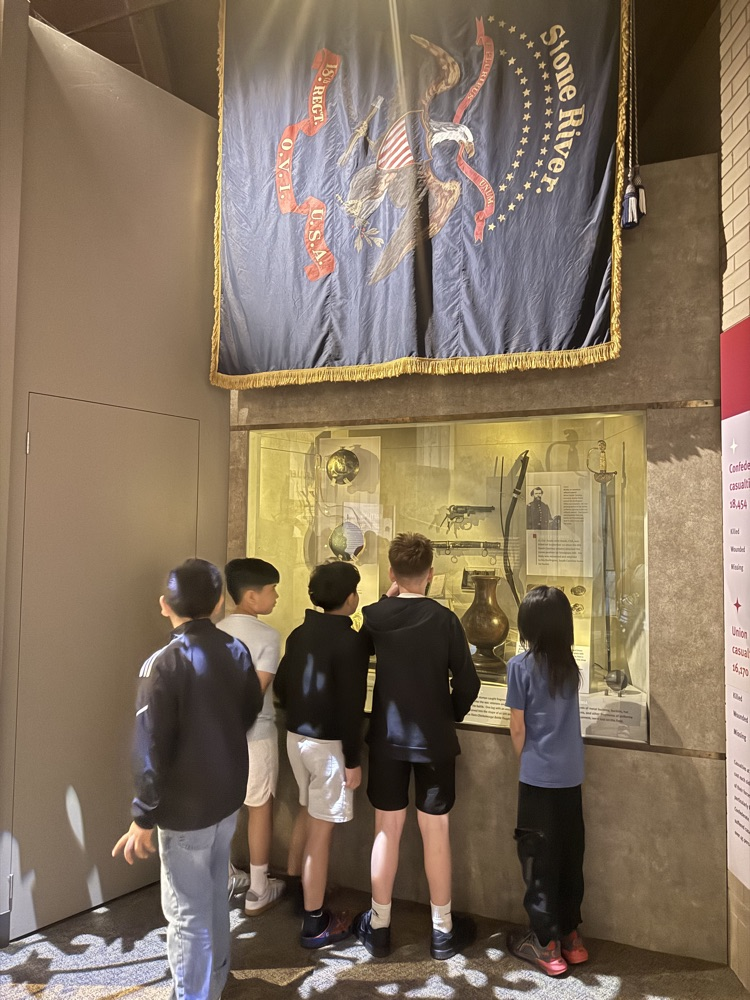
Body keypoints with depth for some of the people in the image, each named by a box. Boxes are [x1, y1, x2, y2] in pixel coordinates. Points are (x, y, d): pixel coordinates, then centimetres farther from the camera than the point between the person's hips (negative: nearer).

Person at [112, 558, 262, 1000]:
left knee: (187, 910, 9)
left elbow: (152, 749, -21)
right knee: (215, 893, 24)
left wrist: (144, 818, -11)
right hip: (229, 795, 7)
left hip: (186, 808, -7)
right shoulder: (237, 650, -4)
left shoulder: (163, 664, -21)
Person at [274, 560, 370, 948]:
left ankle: (294, 890, 41)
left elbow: (281, 686, 10)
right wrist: (353, 761, -13)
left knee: (307, 813, 25)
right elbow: (351, 706, -20)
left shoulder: (300, 633, 4)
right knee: (321, 830, 3)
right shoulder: (350, 642, -19)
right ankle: (314, 924, 14)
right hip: (328, 743, -8)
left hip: (295, 736, 8)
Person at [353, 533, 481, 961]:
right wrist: (451, 717, 9)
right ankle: (444, 930, 25)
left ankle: (379, 926, 25)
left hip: (387, 738, 2)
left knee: (387, 830, 12)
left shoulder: (373, 616, -8)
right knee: (436, 831, 10)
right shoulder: (444, 618, -15)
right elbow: (467, 682, -11)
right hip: (434, 740, -2)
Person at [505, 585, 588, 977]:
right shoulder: (570, 665, 2)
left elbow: (518, 729, -7)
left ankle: (547, 944, 16)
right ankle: (570, 936, 27)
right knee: (569, 855, 15)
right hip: (571, 776, 5)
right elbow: (563, 715, 11)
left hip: (538, 777, -5)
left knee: (539, 857, 7)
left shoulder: (521, 665, -12)